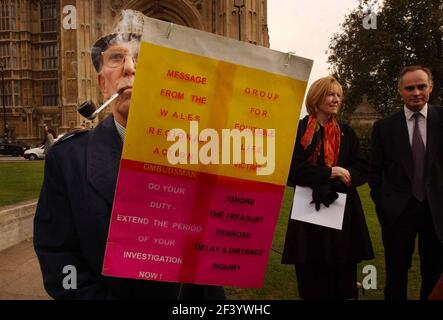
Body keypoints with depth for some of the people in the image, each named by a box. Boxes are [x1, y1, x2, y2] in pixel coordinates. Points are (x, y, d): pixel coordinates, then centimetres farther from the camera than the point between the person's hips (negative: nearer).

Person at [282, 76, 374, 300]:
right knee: (312, 275, 5)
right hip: (309, 208, -3)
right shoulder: (299, 130, -1)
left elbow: (362, 169, 7)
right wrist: (329, 173, -14)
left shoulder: (346, 132, 11)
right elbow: (293, 168, -9)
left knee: (343, 273, 8)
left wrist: (343, 177, -13)